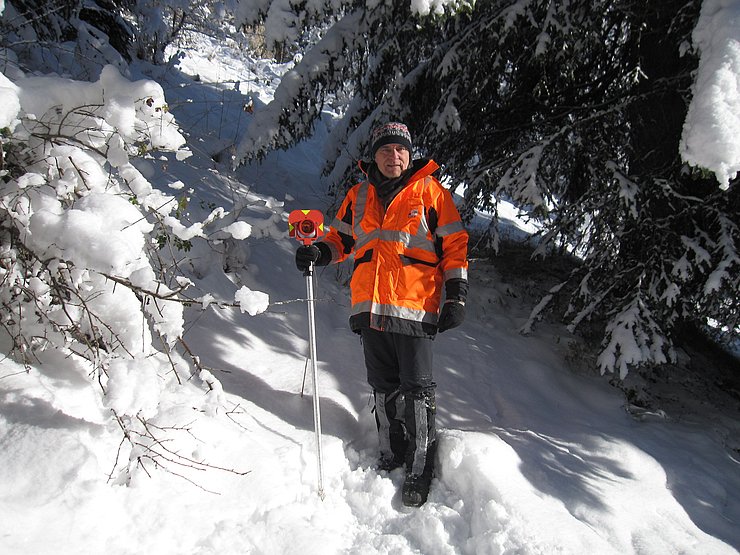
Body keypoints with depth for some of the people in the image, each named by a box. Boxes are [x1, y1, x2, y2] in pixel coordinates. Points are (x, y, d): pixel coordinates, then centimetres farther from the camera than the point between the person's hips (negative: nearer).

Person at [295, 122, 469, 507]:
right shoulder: (358, 196, 15)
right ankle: (391, 453, 28)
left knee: (416, 390, -2)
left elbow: (455, 243, 3)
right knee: (383, 388, 13)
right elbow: (340, 239, 23)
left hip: (414, 309, -4)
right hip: (370, 308, 5)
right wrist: (319, 253, 0)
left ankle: (420, 470, 8)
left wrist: (456, 295, -4)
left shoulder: (429, 191, 3)